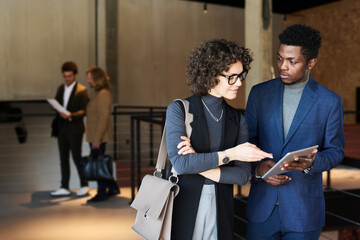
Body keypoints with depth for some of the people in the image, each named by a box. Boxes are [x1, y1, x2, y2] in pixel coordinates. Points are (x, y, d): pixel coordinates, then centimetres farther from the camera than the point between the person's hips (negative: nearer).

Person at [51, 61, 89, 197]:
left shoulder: (82, 90, -7)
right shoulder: (61, 89, 14)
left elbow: (83, 111, -12)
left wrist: (71, 115, -27)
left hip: (75, 128, -6)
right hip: (62, 128, 6)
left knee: (76, 157, -2)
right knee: (63, 159, 9)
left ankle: (84, 186, 13)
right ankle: (64, 188, 16)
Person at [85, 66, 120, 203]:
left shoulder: (103, 94, -16)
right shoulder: (98, 93, 15)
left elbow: (103, 118, -21)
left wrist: (96, 139, -22)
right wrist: (94, 138, 15)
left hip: (99, 137, -10)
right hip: (94, 136, 10)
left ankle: (102, 193, 9)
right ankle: (113, 188, 25)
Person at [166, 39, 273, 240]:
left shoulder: (237, 120, 6)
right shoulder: (179, 109, -4)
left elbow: (243, 175, -1)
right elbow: (180, 163, -16)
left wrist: (198, 164, -12)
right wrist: (231, 154, -17)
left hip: (220, 212, 3)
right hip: (183, 209, -3)